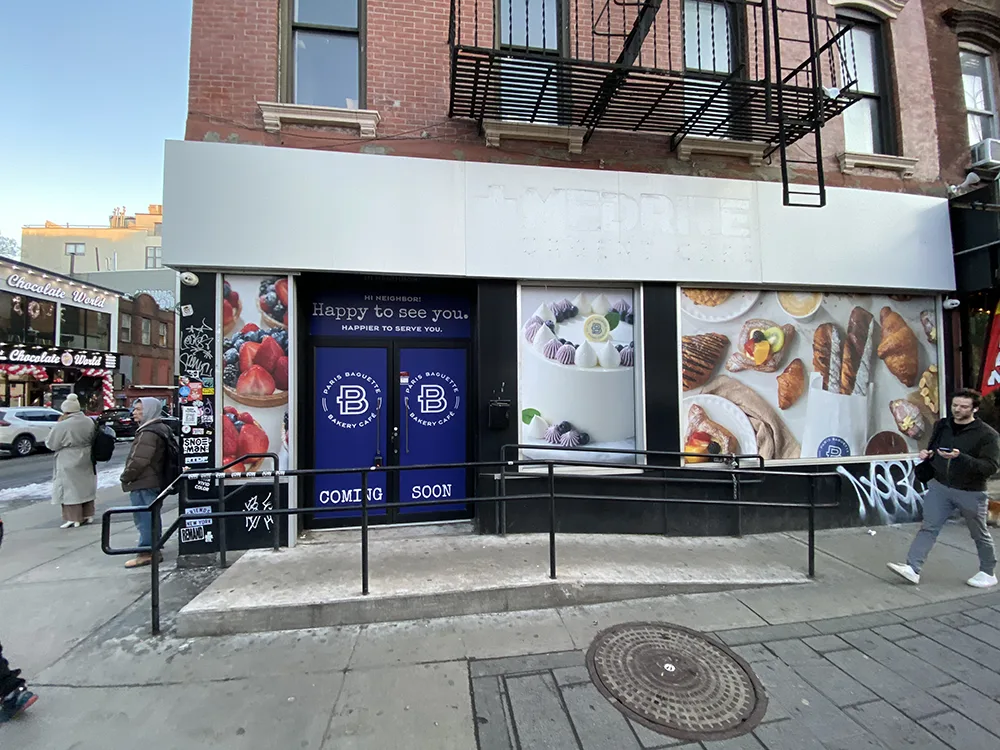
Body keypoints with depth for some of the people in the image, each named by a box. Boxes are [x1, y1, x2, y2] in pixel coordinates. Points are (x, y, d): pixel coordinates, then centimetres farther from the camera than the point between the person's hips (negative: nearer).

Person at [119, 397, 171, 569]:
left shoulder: (148, 433, -19)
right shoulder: (159, 428, 13)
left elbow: (139, 461, -23)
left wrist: (125, 477, -8)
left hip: (143, 483, -10)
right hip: (153, 481, 10)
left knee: (144, 518, -3)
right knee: (151, 517, 16)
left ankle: (146, 552, 3)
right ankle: (153, 548, 25)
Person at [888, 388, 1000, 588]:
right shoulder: (941, 426, 4)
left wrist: (960, 457, -32)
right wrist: (927, 455, -4)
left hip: (971, 493, -4)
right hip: (939, 487, 4)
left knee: (980, 534, 15)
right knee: (928, 527, 0)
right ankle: (912, 568, -2)